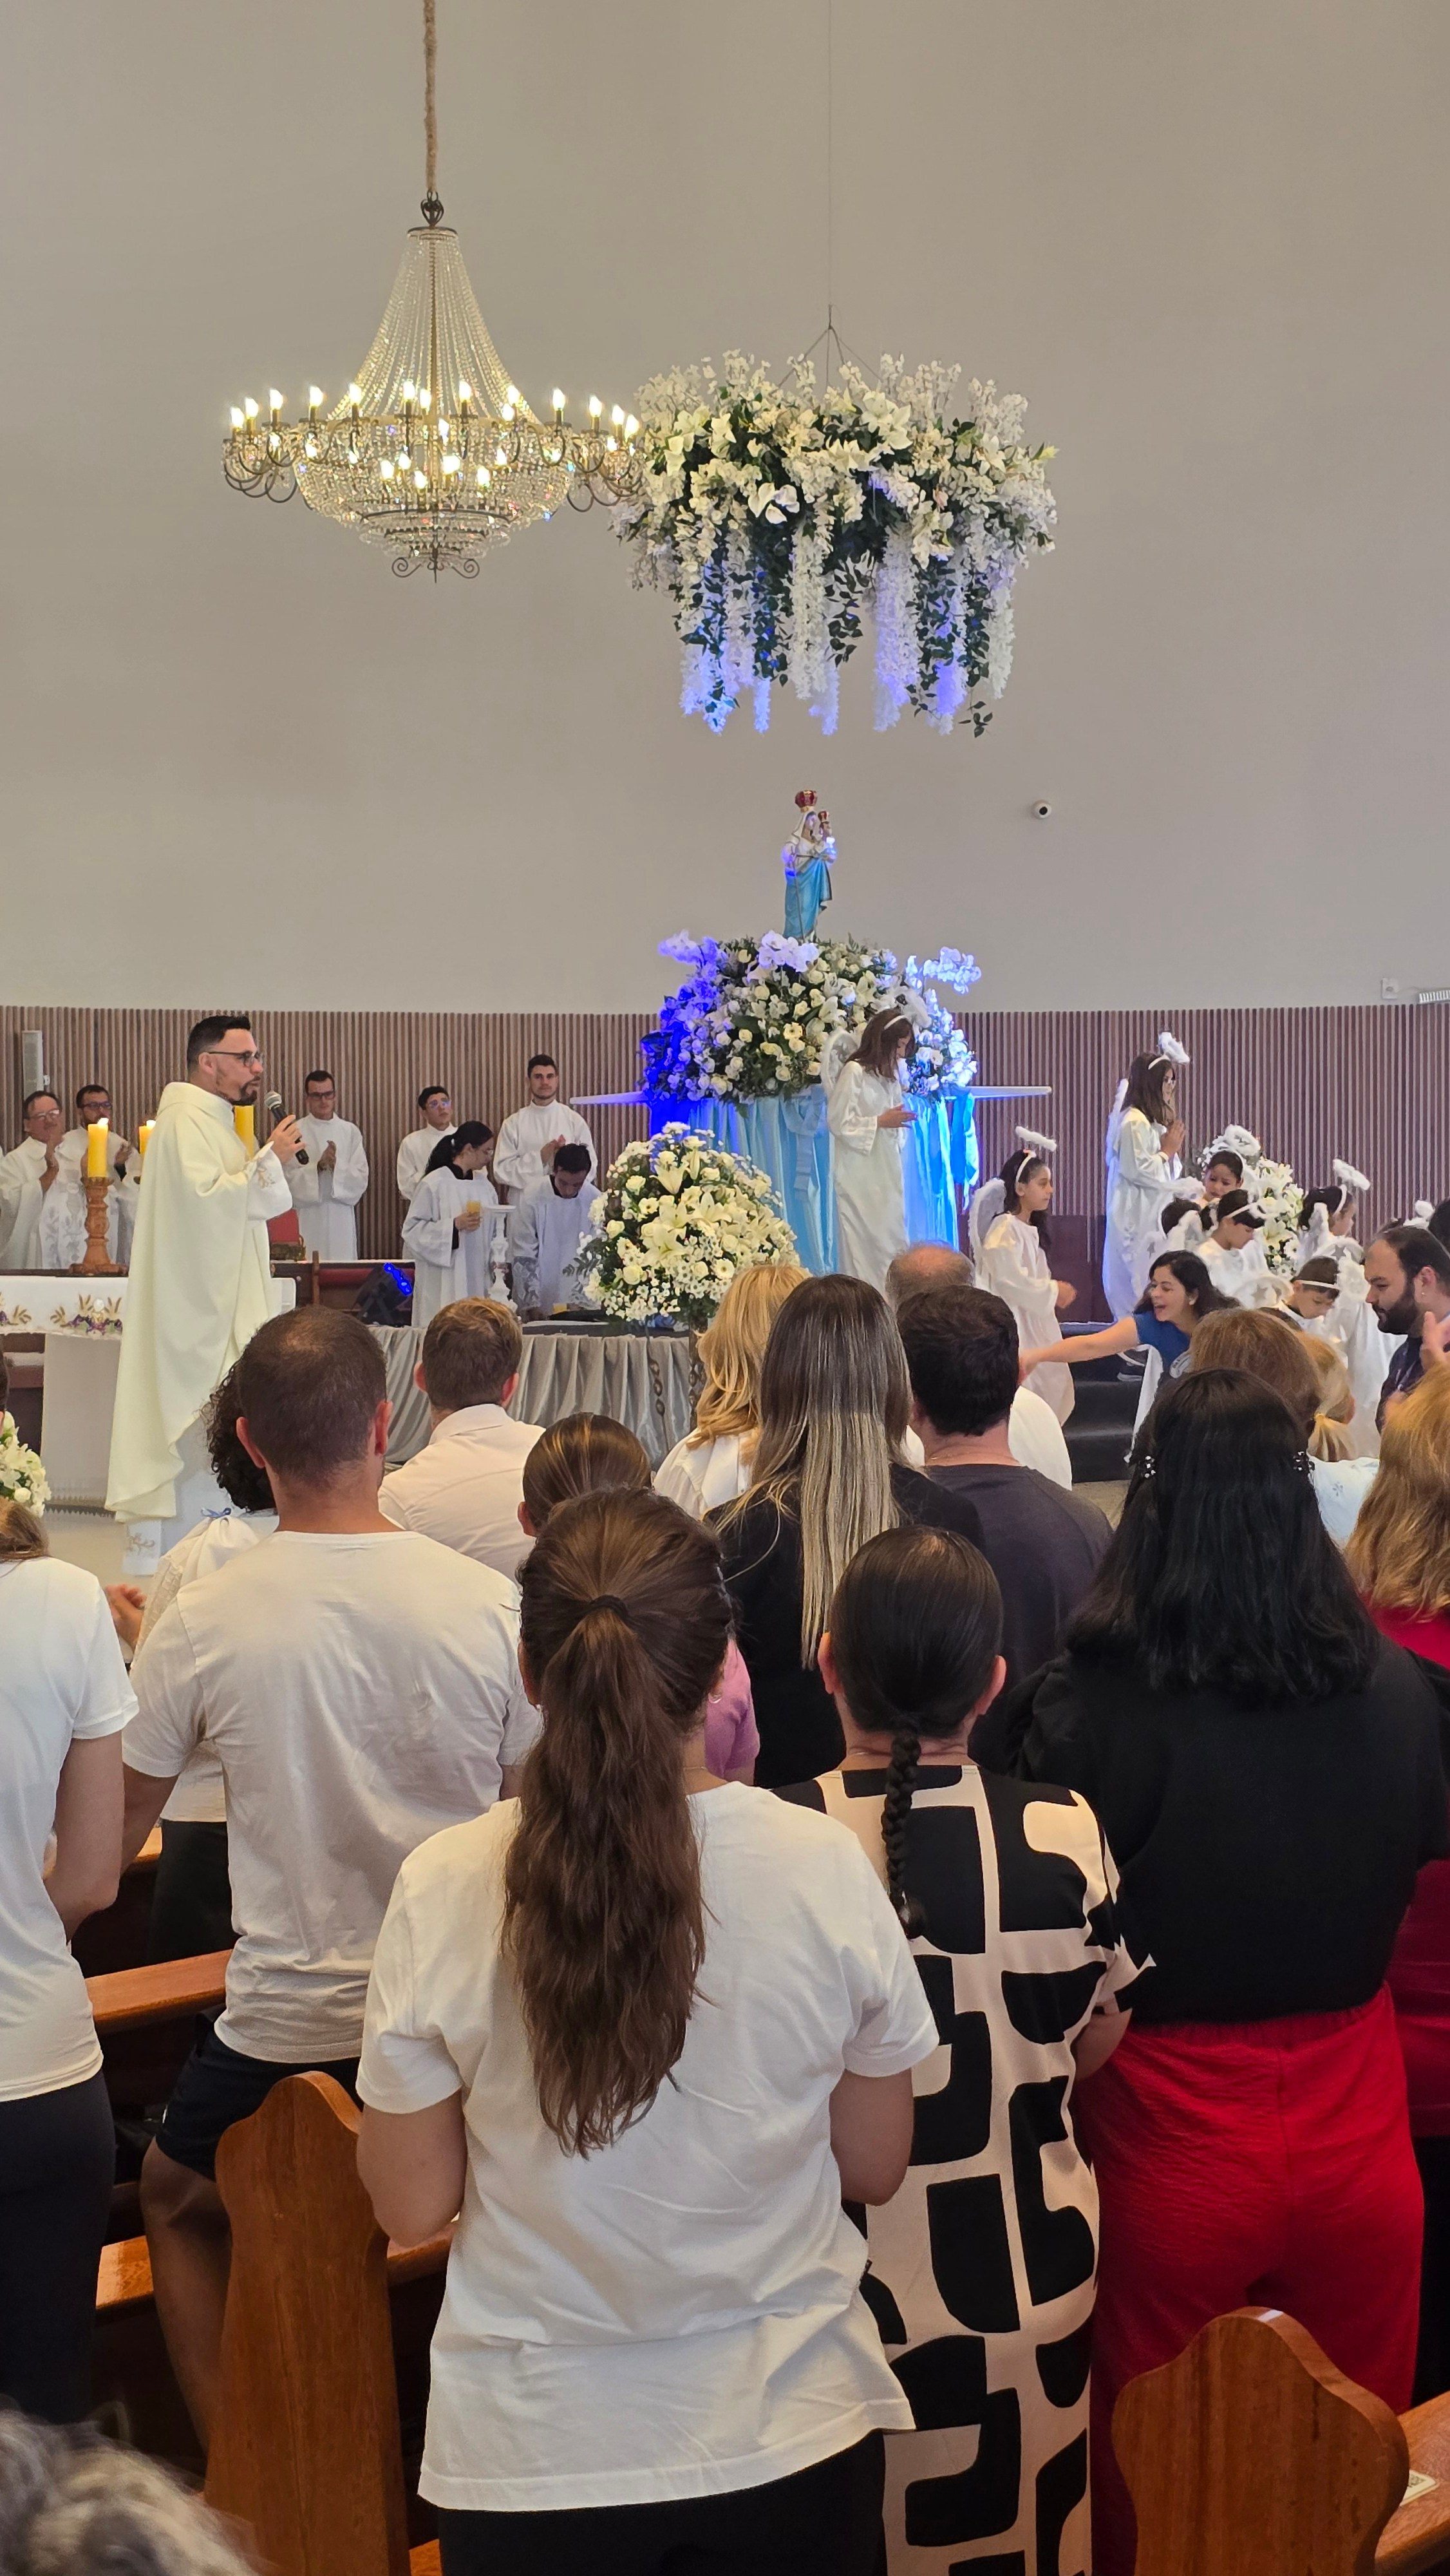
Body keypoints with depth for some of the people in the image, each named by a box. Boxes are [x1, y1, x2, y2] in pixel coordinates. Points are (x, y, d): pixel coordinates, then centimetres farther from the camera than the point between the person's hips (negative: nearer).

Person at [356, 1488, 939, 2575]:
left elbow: (411, 2205, -7)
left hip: (532, 2449, 0)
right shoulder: (826, 1868, -17)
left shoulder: (442, 1888, -18)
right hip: (788, 2430, 1)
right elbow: (875, 2168, -3)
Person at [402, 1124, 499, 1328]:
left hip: (478, 1282, 6)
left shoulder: (484, 1185, 12)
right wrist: (455, 1225, -16)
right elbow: (412, 1229, -9)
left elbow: (495, 1228, 18)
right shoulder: (433, 1184, -7)